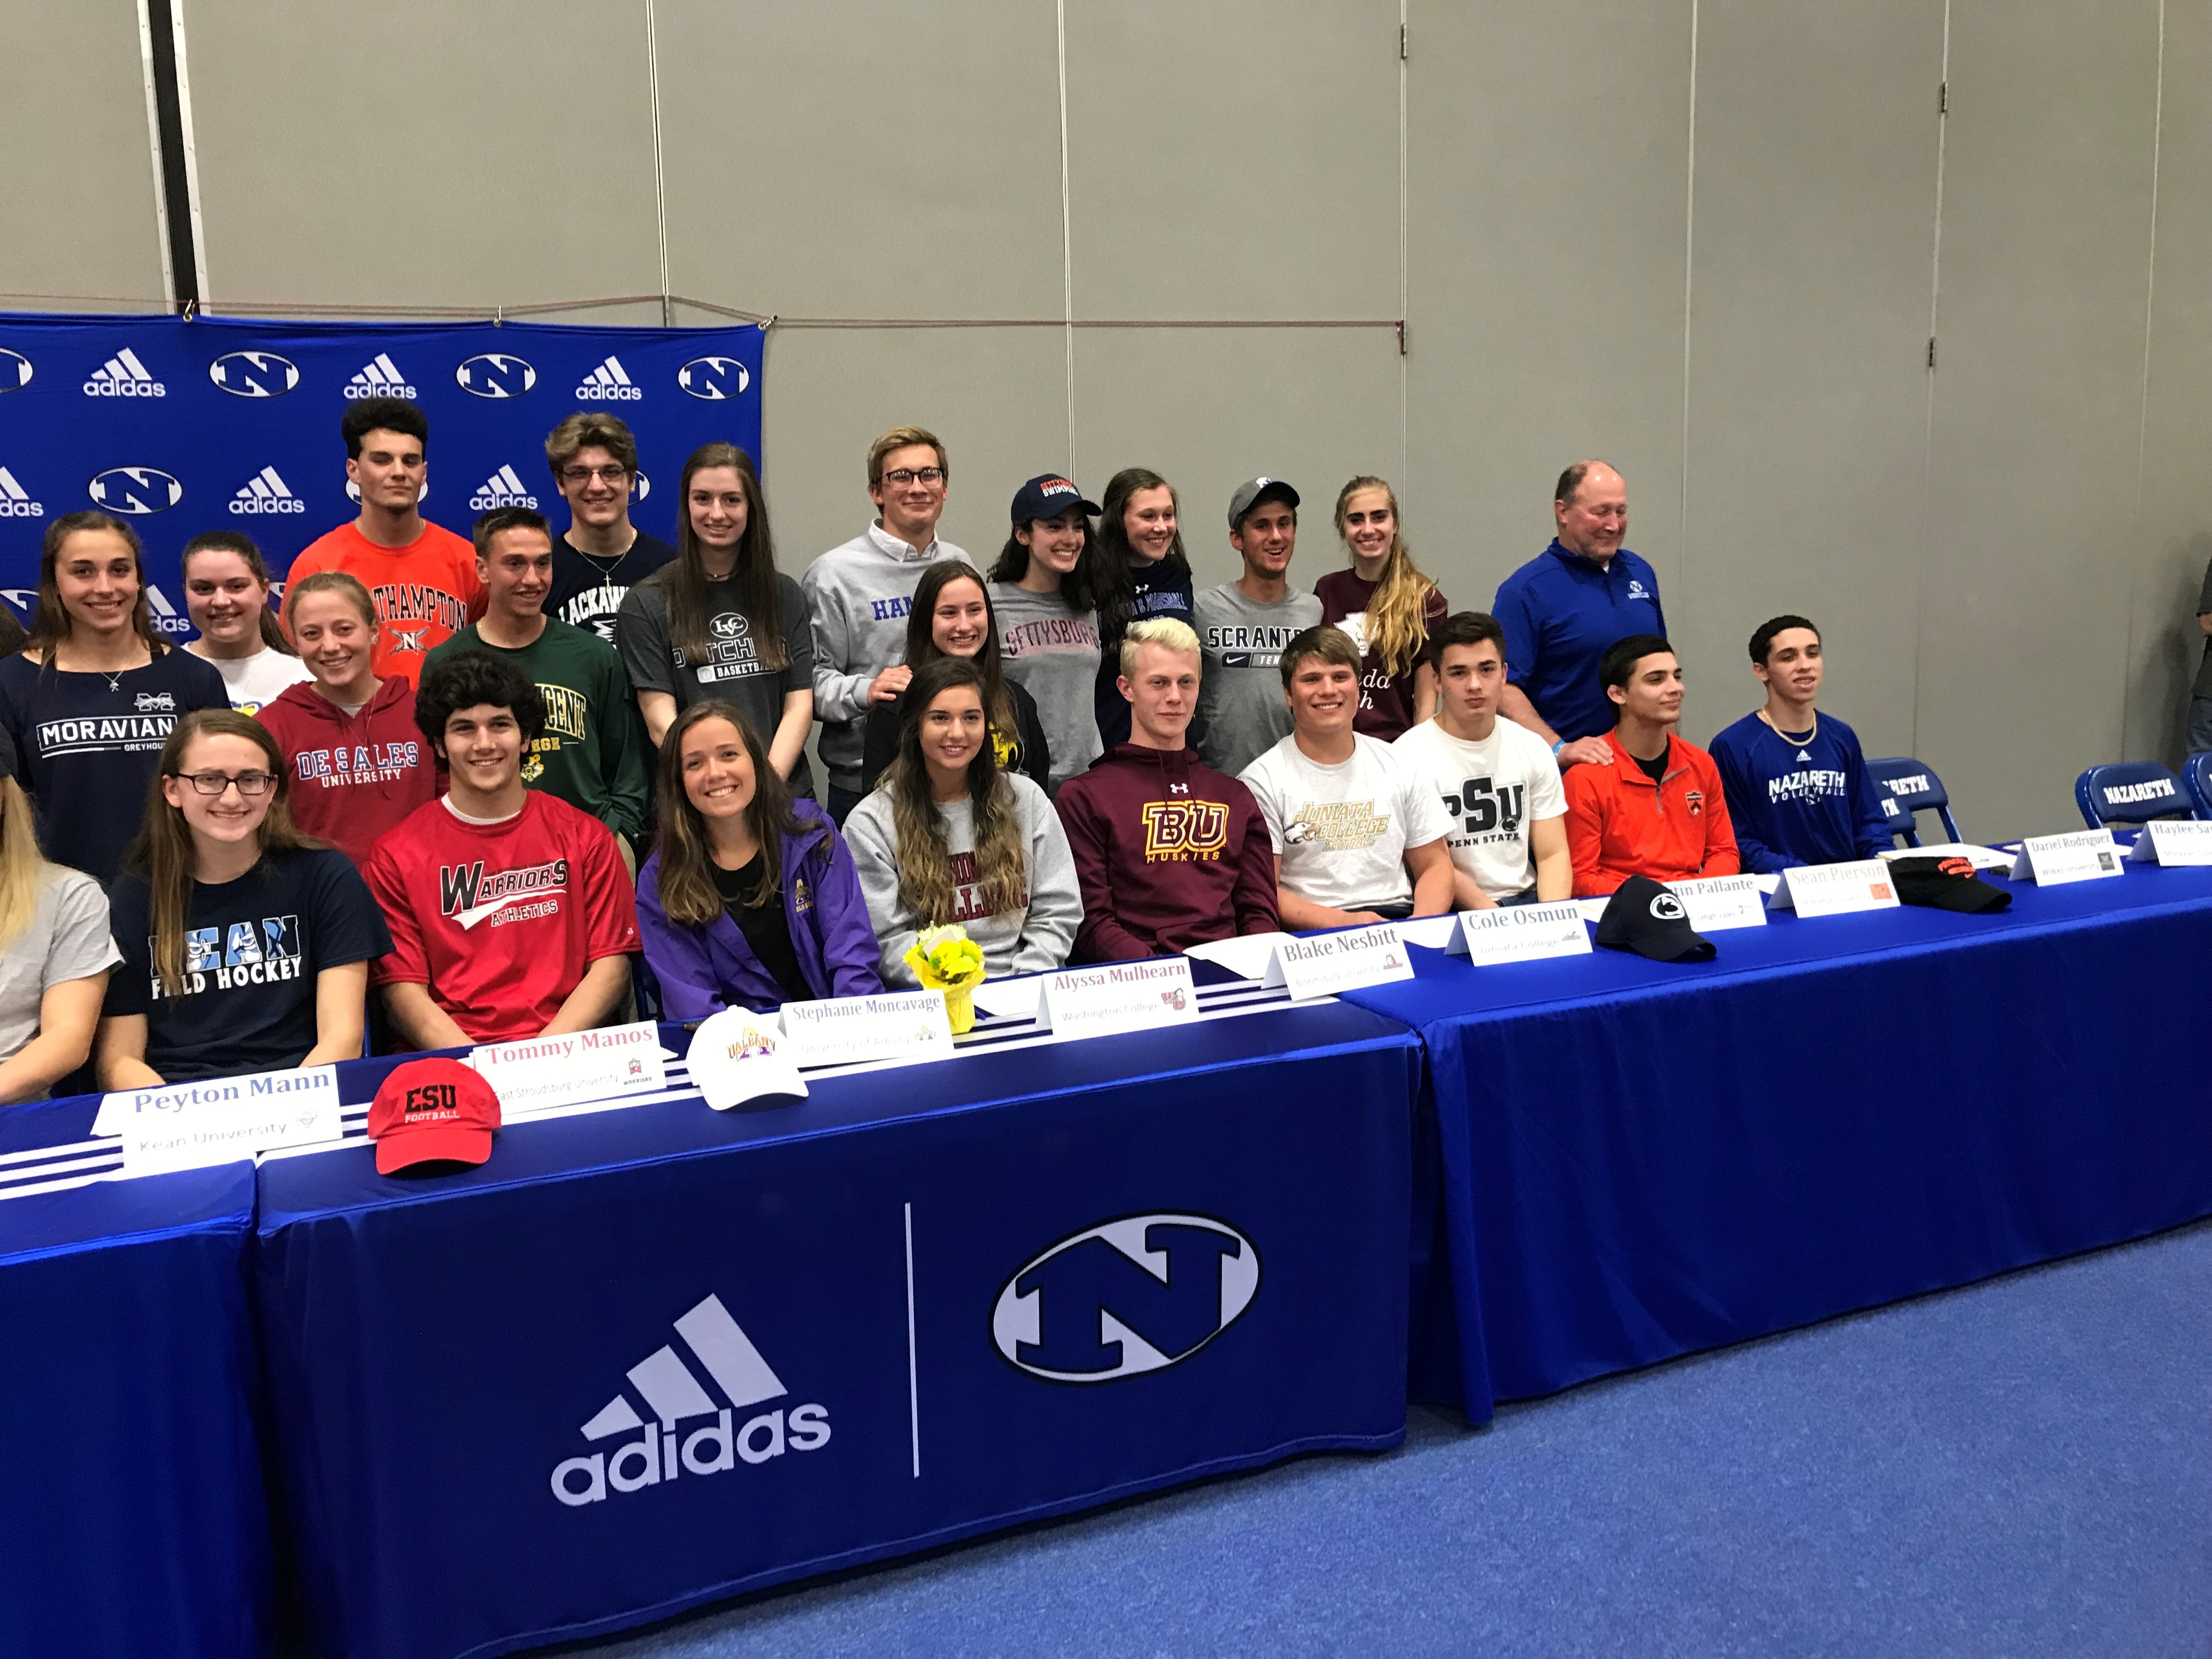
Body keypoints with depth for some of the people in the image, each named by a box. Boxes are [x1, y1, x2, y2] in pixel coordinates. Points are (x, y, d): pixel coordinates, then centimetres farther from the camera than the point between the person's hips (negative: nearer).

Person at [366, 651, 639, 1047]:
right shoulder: (397, 857, 8)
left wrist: (545, 1051, -11)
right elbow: (403, 988, 3)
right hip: (450, 1065, -1)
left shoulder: (585, 838, 10)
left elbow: (611, 964, 4)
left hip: (563, 1057, 1)